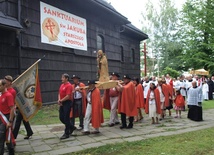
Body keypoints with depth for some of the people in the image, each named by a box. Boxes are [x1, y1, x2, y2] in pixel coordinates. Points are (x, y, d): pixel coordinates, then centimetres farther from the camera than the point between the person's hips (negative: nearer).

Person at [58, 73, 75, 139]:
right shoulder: (62, 85, 13)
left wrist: (61, 100, -10)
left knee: (66, 118, -2)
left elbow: (68, 96, -20)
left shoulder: (69, 86, -14)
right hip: (62, 103, 9)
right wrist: (59, 100, -2)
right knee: (61, 118, 12)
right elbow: (59, 93, 16)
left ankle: (66, 133, 8)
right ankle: (72, 127, 30)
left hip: (67, 103, -9)